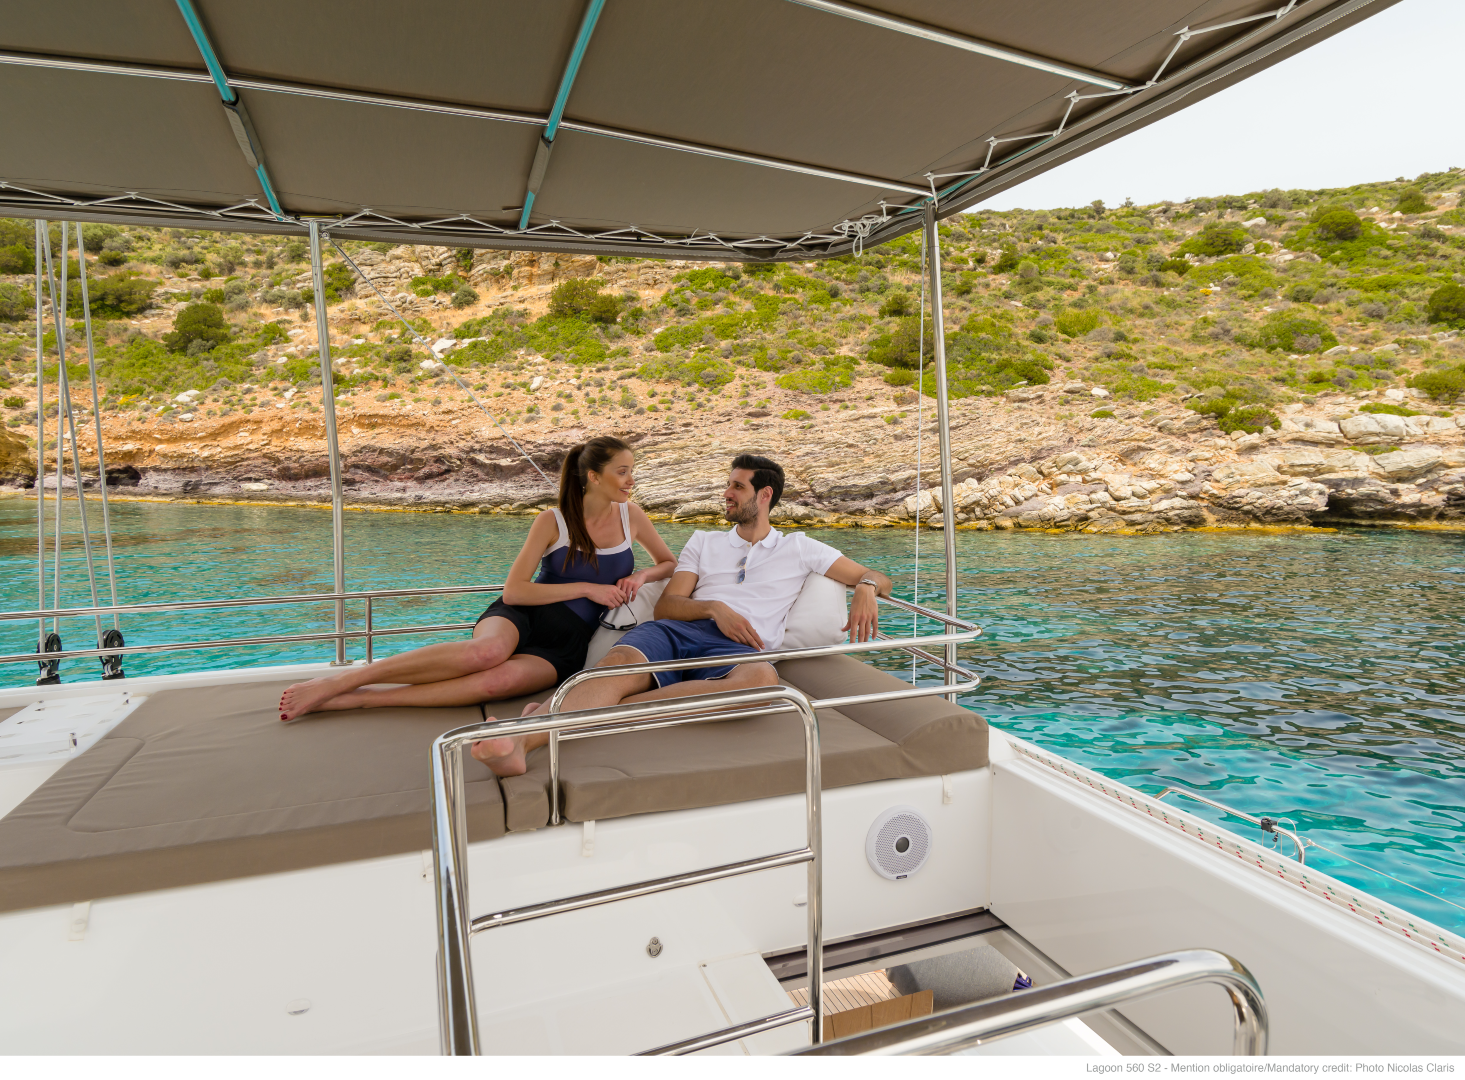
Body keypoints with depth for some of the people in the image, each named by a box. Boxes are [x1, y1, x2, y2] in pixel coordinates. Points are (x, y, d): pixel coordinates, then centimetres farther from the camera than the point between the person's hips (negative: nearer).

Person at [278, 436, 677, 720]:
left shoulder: (630, 515, 7)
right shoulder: (553, 522, -3)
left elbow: (669, 563, 21)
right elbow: (513, 591, -8)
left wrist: (642, 576, -1)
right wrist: (587, 588, -12)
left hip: (566, 645, 2)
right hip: (523, 615, -2)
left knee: (499, 681, -34)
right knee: (488, 651, -40)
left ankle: (359, 699, -30)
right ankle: (339, 680, -28)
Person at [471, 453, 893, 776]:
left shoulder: (799, 548, 24)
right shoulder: (704, 541, 29)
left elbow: (875, 577, 23)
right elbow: (665, 606, 17)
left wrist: (866, 589, -3)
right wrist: (714, 607, -3)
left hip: (736, 647, -2)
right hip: (675, 631, 2)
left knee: (762, 679, -41)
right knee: (618, 662, -34)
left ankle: (597, 712, -43)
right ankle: (519, 740, -58)